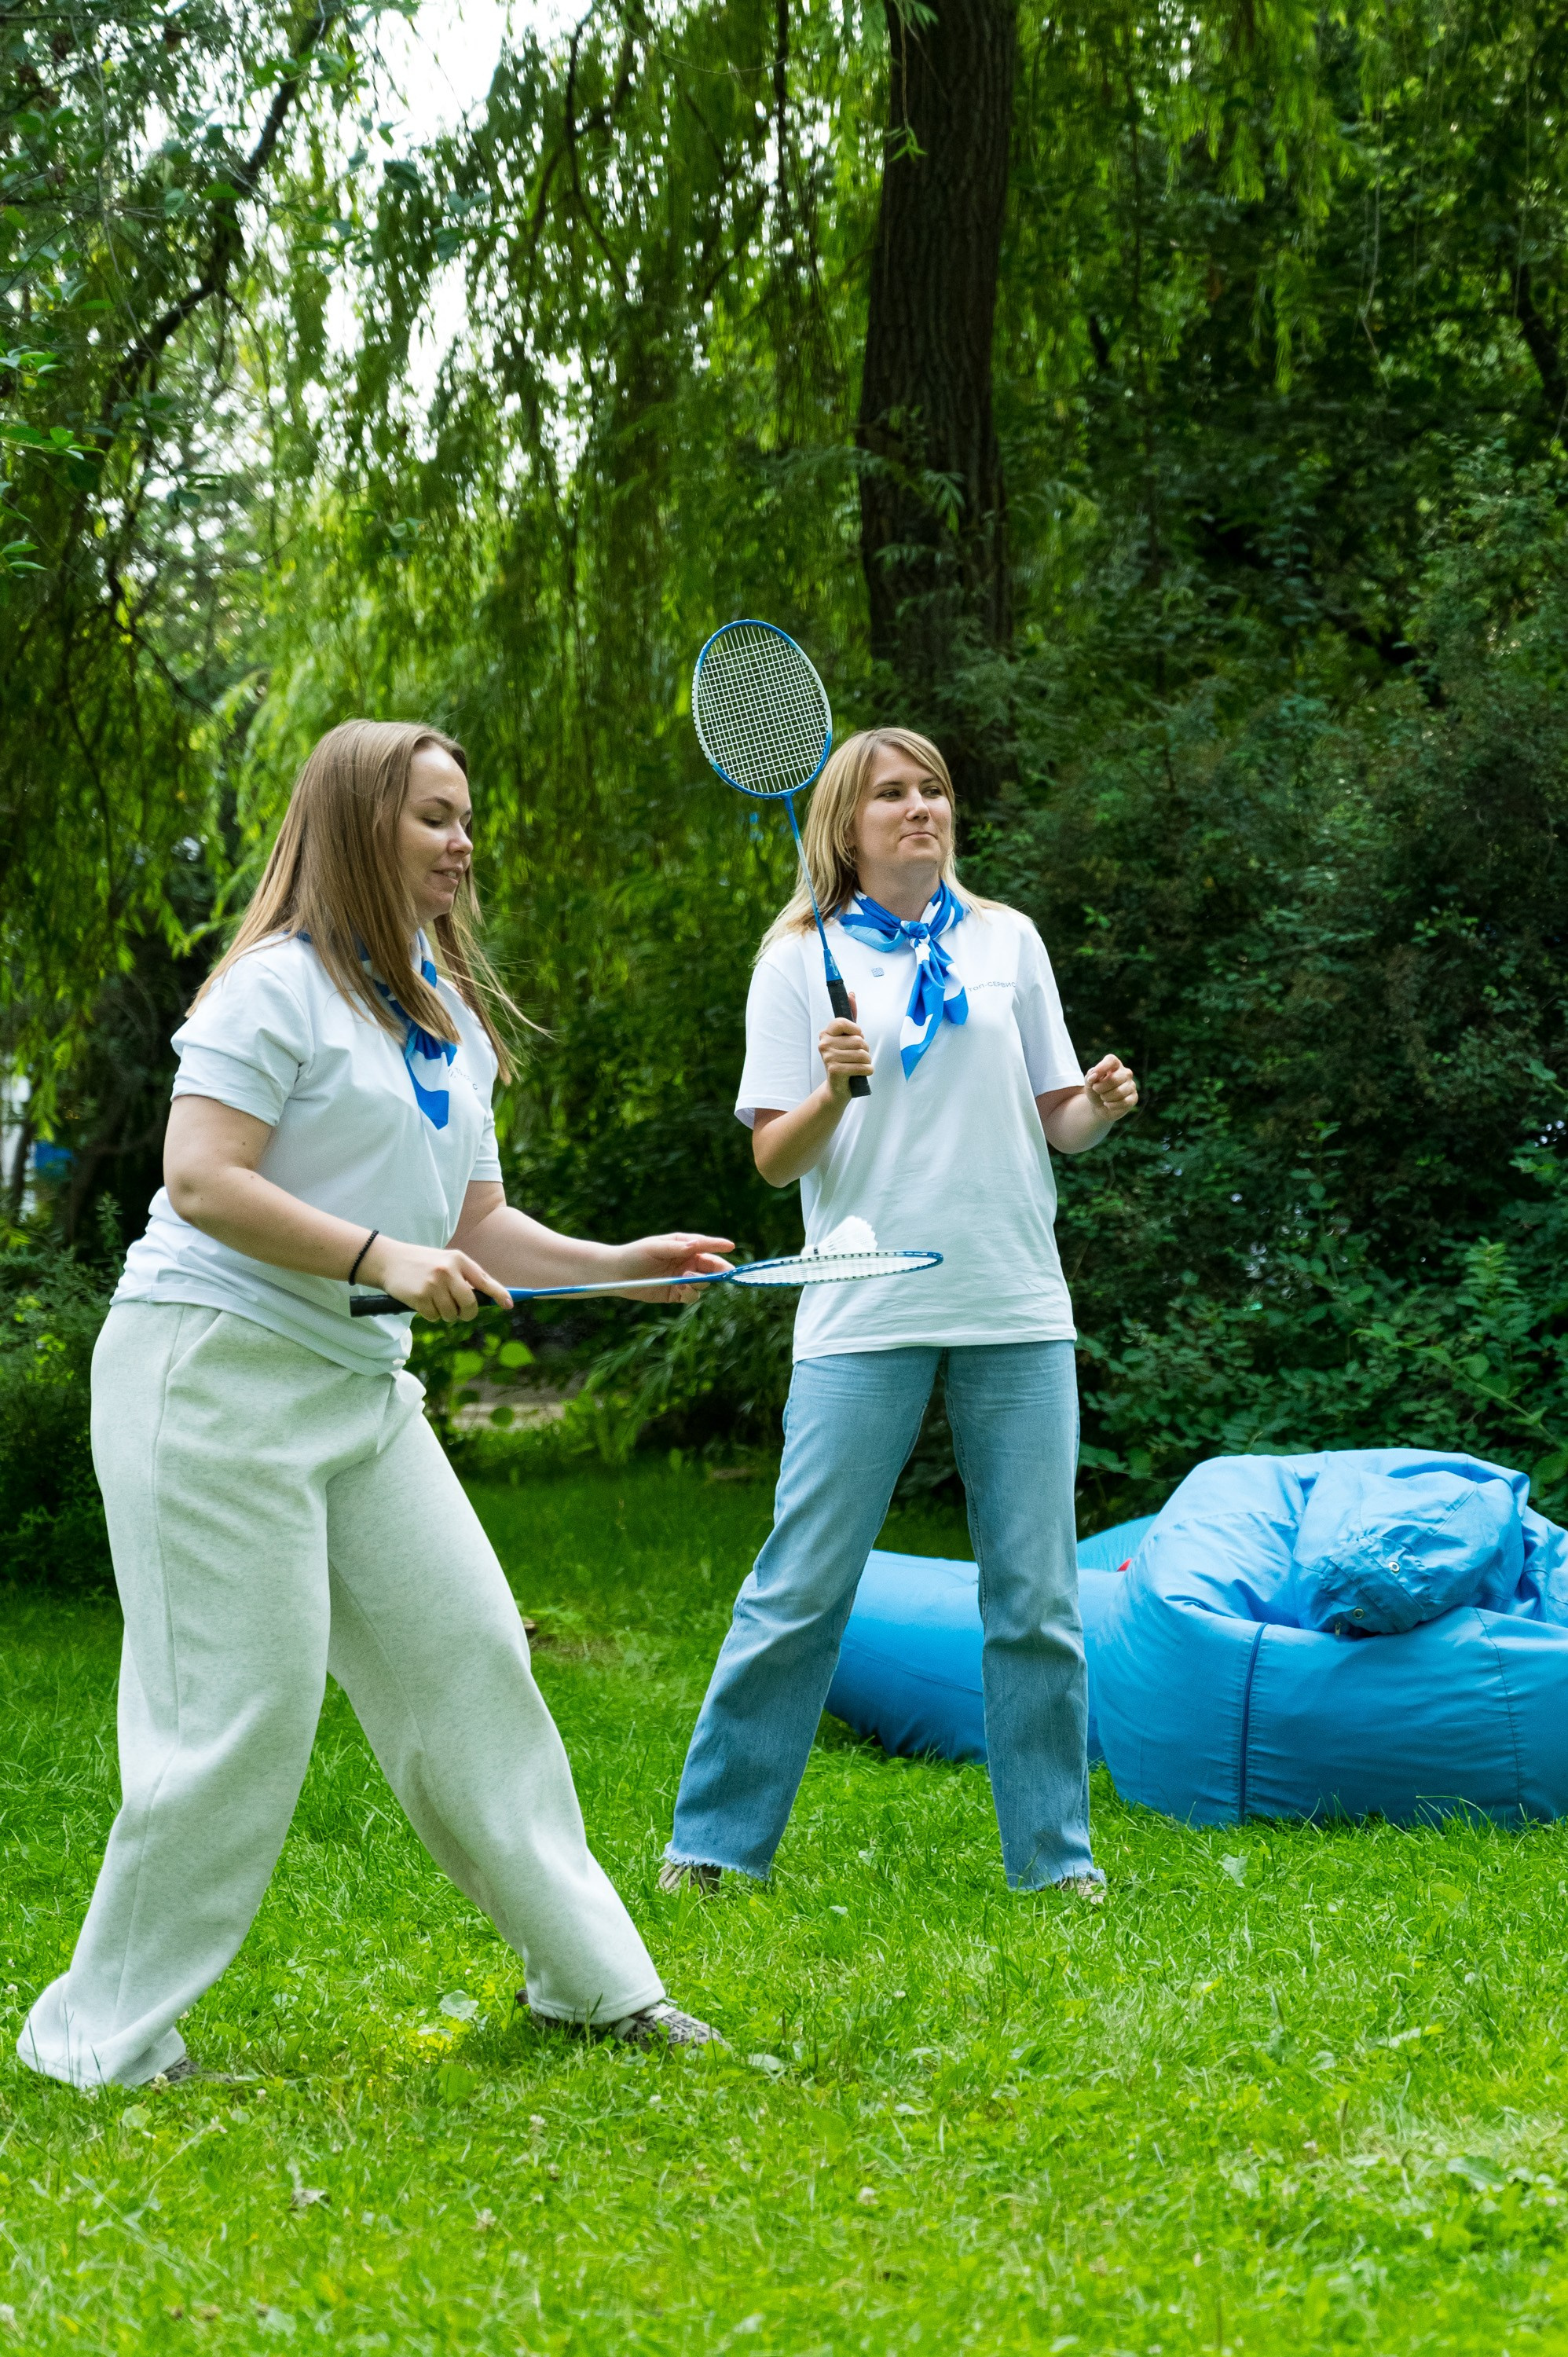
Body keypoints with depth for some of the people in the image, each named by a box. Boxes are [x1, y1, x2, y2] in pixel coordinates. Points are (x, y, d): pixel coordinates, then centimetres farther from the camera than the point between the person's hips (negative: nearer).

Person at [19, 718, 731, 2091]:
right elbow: (201, 1180, -18)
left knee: (470, 1657, 7)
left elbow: (474, 1226, 17)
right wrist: (380, 1256, -25)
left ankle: (591, 1976, 17)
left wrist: (621, 1264, 3)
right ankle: (102, 2036, 4)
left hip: (363, 1386, 8)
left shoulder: (454, 1015, 17)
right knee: (245, 1706, -8)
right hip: (214, 1367, -8)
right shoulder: (280, 985, -10)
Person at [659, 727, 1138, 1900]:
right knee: (801, 1590, -3)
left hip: (1016, 1312, 2)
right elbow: (775, 1158, 1)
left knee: (1038, 1597, 3)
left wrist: (1099, 1106, -8)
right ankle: (712, 1840, 9)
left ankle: (1055, 1851, 13)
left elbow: (1056, 1121, 14)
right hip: (866, 1314, -2)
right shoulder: (800, 958, 5)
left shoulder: (1008, 940, 12)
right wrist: (835, 1089, -17)